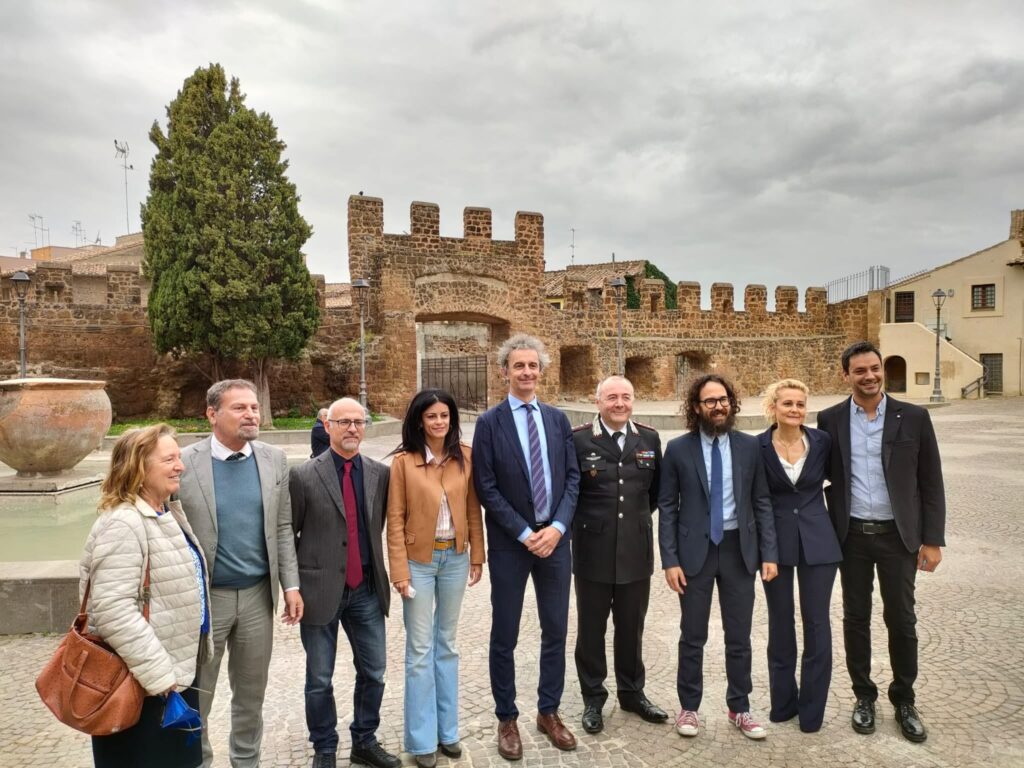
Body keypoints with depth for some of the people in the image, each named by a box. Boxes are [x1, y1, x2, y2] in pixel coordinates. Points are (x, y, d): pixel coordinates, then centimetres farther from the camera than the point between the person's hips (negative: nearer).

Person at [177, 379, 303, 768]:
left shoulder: (275, 459, 0)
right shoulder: (184, 463, -11)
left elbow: (282, 528, 4)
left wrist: (290, 584, 2)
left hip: (257, 594, 3)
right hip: (203, 597, -3)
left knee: (251, 692, 18)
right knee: (196, 695, 13)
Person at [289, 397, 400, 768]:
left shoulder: (380, 474, 0)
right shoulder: (304, 476, -9)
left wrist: (377, 570, 8)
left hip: (367, 589, 3)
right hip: (321, 589, -3)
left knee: (374, 671, 14)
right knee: (319, 679, 12)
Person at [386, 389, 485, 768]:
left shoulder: (465, 457, -2)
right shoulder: (403, 460, -11)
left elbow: (473, 509, 4)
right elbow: (395, 518, -9)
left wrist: (477, 555, 4)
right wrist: (399, 570, -11)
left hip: (455, 557, 3)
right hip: (419, 559, -3)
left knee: (447, 644, 15)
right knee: (420, 649, 6)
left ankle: (447, 728, 29)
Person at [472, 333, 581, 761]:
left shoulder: (558, 419, 7)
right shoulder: (489, 423, -5)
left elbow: (572, 477, 4)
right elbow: (486, 488, -9)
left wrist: (557, 526, -10)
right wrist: (524, 533, -13)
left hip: (555, 539, 4)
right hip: (510, 543, -3)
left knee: (556, 631, 13)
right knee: (504, 637, 8)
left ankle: (549, 712, 31)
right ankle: (507, 719, 26)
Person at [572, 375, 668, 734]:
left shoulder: (649, 439, 4)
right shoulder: (578, 439, -8)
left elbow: (657, 489, 15)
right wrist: (583, 520, 2)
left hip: (636, 550, 3)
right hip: (593, 550, -3)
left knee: (631, 627, 16)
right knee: (591, 629, 10)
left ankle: (632, 692, 34)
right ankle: (593, 699, 26)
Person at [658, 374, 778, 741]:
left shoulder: (750, 446, 1)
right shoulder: (678, 449, -4)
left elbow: (762, 502, 3)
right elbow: (667, 507, -3)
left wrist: (769, 553, -3)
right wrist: (670, 559, -9)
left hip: (739, 549, 2)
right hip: (695, 549, -1)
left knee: (739, 636, 12)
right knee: (692, 636, 9)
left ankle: (739, 708, 29)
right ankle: (689, 707, 26)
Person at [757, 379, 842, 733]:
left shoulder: (822, 441, -4)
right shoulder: (758, 447, -8)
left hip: (817, 541, 1)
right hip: (775, 541, 0)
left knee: (816, 623, 6)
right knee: (780, 622, 12)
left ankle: (812, 709, 21)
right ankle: (783, 701, 29)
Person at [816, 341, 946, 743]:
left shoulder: (914, 417, -3)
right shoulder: (830, 419, -1)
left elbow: (931, 483, 0)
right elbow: (822, 477, 5)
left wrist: (933, 539, -3)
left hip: (898, 535, 0)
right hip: (851, 536, 1)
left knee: (901, 619, 8)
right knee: (856, 618, 10)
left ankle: (904, 699, 27)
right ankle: (864, 695, 27)